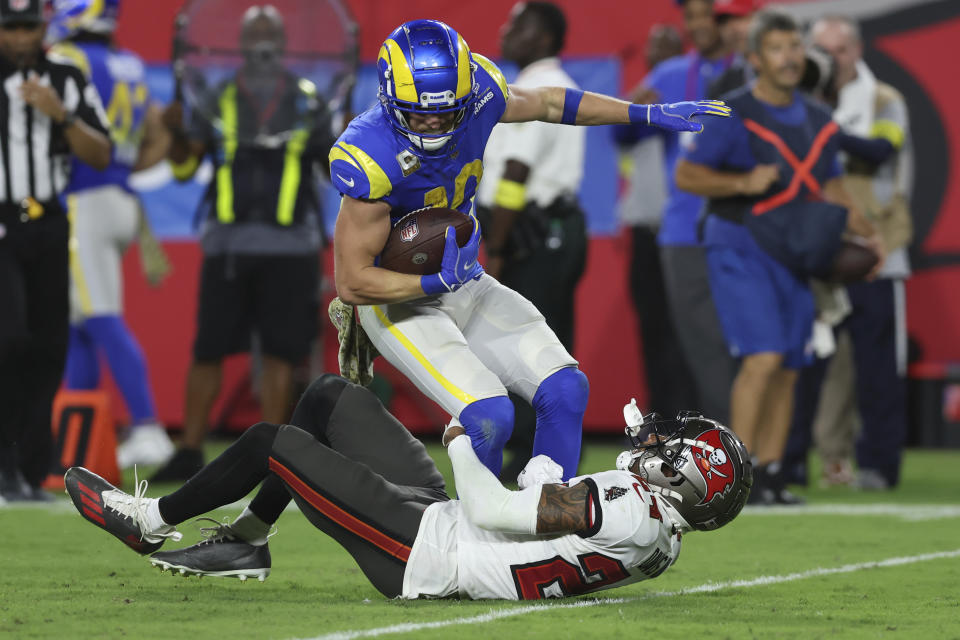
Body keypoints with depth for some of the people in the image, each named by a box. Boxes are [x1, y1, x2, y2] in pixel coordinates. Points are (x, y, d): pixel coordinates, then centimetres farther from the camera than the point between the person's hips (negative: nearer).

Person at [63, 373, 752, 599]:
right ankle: (246, 545, 25)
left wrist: (460, 444, -9)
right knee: (329, 396, 15)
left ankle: (150, 519, 18)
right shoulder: (662, 534, 2)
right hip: (440, 514, 9)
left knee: (274, 442, -4)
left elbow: (495, 511, -23)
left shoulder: (633, 509, -28)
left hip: (423, 552, -9)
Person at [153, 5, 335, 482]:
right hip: (228, 241, 1)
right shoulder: (218, 100, 8)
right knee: (208, 349, 0)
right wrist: (175, 132, -13)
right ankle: (189, 452, 7)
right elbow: (184, 167, 5)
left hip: (288, 245, 0)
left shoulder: (307, 101, 7)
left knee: (280, 352, -1)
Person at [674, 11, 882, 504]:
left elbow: (830, 187, 21)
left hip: (791, 255, 7)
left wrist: (867, 234, 9)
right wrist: (744, 182, -23)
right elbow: (686, 175, -9)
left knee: (787, 369, 6)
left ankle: (770, 473, 13)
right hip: (739, 247, -7)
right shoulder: (733, 115, -9)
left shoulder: (817, 122, 11)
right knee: (763, 357, -18)